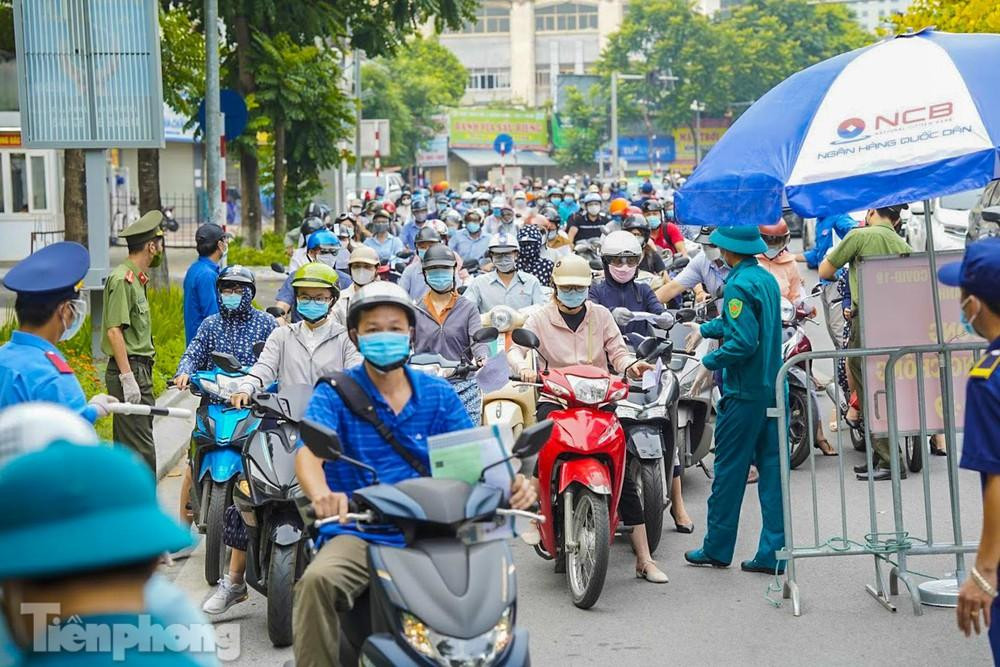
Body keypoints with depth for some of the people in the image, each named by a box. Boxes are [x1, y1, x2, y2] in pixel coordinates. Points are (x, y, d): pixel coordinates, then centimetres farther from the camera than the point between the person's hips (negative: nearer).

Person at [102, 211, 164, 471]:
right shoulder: (122, 279, -13)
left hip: (140, 370, 10)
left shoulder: (135, 279, 18)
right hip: (129, 371, -10)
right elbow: (114, 330, -20)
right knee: (142, 451, -12)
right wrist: (127, 378, -23)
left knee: (130, 447, 13)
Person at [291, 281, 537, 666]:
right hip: (358, 535, -2)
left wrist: (510, 481, -21)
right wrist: (321, 495, -39)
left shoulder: (437, 394, 11)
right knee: (316, 580, -32)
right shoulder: (335, 393, 2)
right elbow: (308, 453, -15)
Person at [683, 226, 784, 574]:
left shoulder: (739, 285, -15)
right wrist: (704, 329, 37)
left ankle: (717, 548, 12)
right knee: (772, 468, 6)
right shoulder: (767, 279, 11)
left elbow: (744, 341, -24)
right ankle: (773, 552, 6)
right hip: (773, 388, 8)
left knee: (729, 469, 3)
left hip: (744, 392, -8)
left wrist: (709, 362, -11)